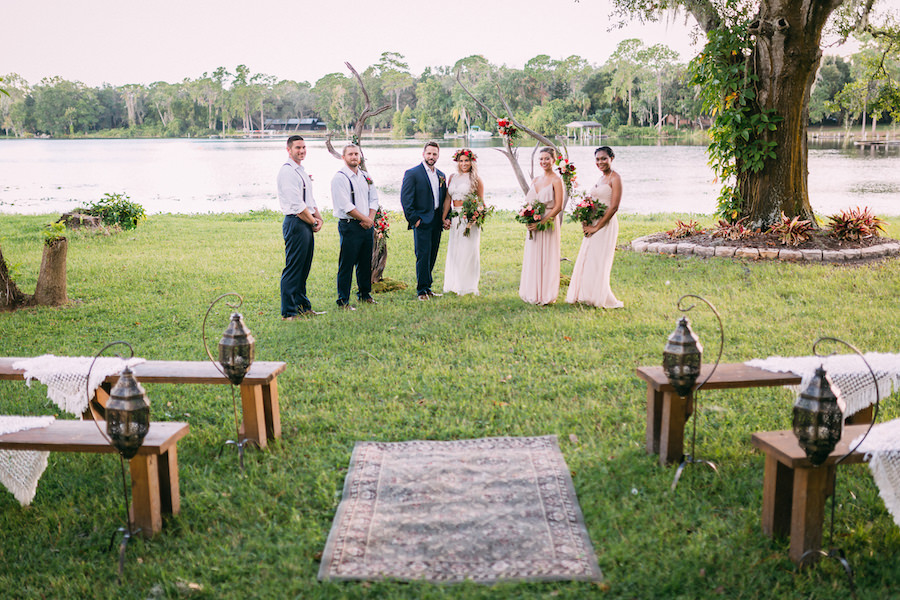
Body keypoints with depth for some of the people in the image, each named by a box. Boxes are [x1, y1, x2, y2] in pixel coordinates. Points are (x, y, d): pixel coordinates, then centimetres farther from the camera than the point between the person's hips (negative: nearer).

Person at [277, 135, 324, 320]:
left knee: (304, 268, 14)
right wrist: (313, 222, -9)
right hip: (295, 223, -10)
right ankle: (288, 312, -2)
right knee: (293, 269, -7)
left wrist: (319, 218, 6)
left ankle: (302, 306, 24)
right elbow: (296, 204, -17)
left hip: (307, 224, 10)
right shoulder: (287, 171, -11)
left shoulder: (301, 171, 19)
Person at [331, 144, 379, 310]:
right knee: (346, 264, -5)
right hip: (349, 226, -7)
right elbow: (346, 205, -15)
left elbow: (373, 199, 15)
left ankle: (365, 294, 27)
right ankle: (343, 300, 2)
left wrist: (371, 218, -3)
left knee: (366, 262, 13)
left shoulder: (365, 176, 14)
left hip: (367, 226, 7)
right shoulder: (339, 178, -8)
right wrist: (365, 219, -11)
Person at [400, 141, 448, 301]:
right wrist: (414, 220, -12)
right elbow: (405, 199, -8)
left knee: (432, 256, 8)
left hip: (437, 222, 6)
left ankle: (427, 287, 17)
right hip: (422, 222, -6)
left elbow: (444, 199, 21)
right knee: (423, 256, -8)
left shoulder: (441, 175, 15)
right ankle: (422, 291, -2)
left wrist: (446, 218, 9)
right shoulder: (412, 173, -4)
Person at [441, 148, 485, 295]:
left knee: (468, 250, -2)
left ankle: (468, 286, 7)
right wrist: (444, 217, 4)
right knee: (453, 251, 7)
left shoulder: (476, 179, -2)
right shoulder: (452, 177, 12)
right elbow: (448, 199, 11)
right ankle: (454, 284, 17)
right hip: (455, 219, 5)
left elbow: (481, 202, -2)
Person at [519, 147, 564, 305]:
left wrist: (541, 222, -18)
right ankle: (533, 294, 19)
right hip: (534, 225, 7)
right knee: (532, 259, 9)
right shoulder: (536, 180, 13)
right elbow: (528, 201, 17)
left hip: (548, 224, -7)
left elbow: (558, 207, -14)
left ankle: (547, 296, 6)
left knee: (547, 259, -2)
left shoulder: (556, 180, -7)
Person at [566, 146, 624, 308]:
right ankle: (587, 295, 20)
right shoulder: (600, 178, 15)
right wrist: (586, 221, 3)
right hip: (593, 225, 9)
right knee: (587, 260, 10)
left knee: (598, 261, -5)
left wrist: (597, 227, -16)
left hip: (606, 225, -8)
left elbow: (614, 207, -17)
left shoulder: (615, 178, -10)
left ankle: (602, 299, 6)